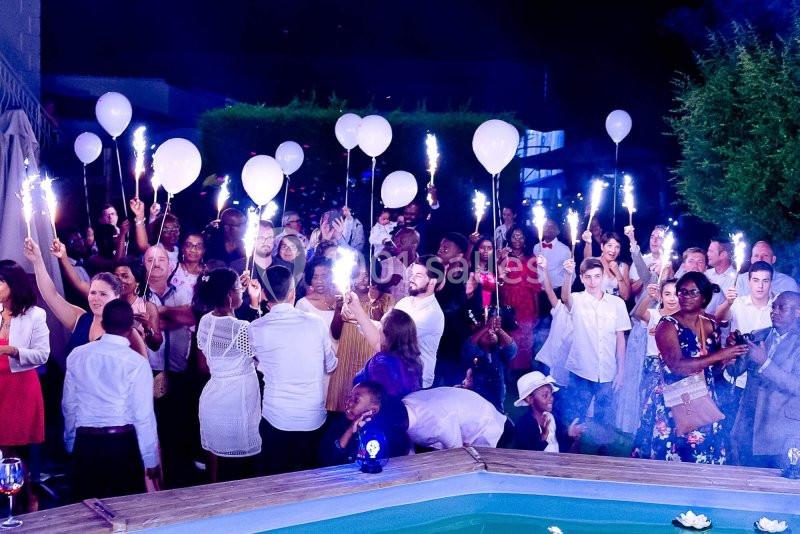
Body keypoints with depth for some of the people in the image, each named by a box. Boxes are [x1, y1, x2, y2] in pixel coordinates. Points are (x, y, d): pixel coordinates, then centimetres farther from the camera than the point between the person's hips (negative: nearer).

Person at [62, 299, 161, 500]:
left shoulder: (77, 355, 1)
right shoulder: (136, 363, -11)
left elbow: (69, 405, 8)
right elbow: (144, 415, -10)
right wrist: (151, 460, -2)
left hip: (85, 444, 3)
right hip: (123, 445, -3)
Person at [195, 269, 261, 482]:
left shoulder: (204, 322, 1)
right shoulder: (241, 328, -21)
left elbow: (203, 365, 10)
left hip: (212, 396, 7)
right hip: (238, 399, -7)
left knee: (217, 453, 18)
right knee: (241, 459, 6)